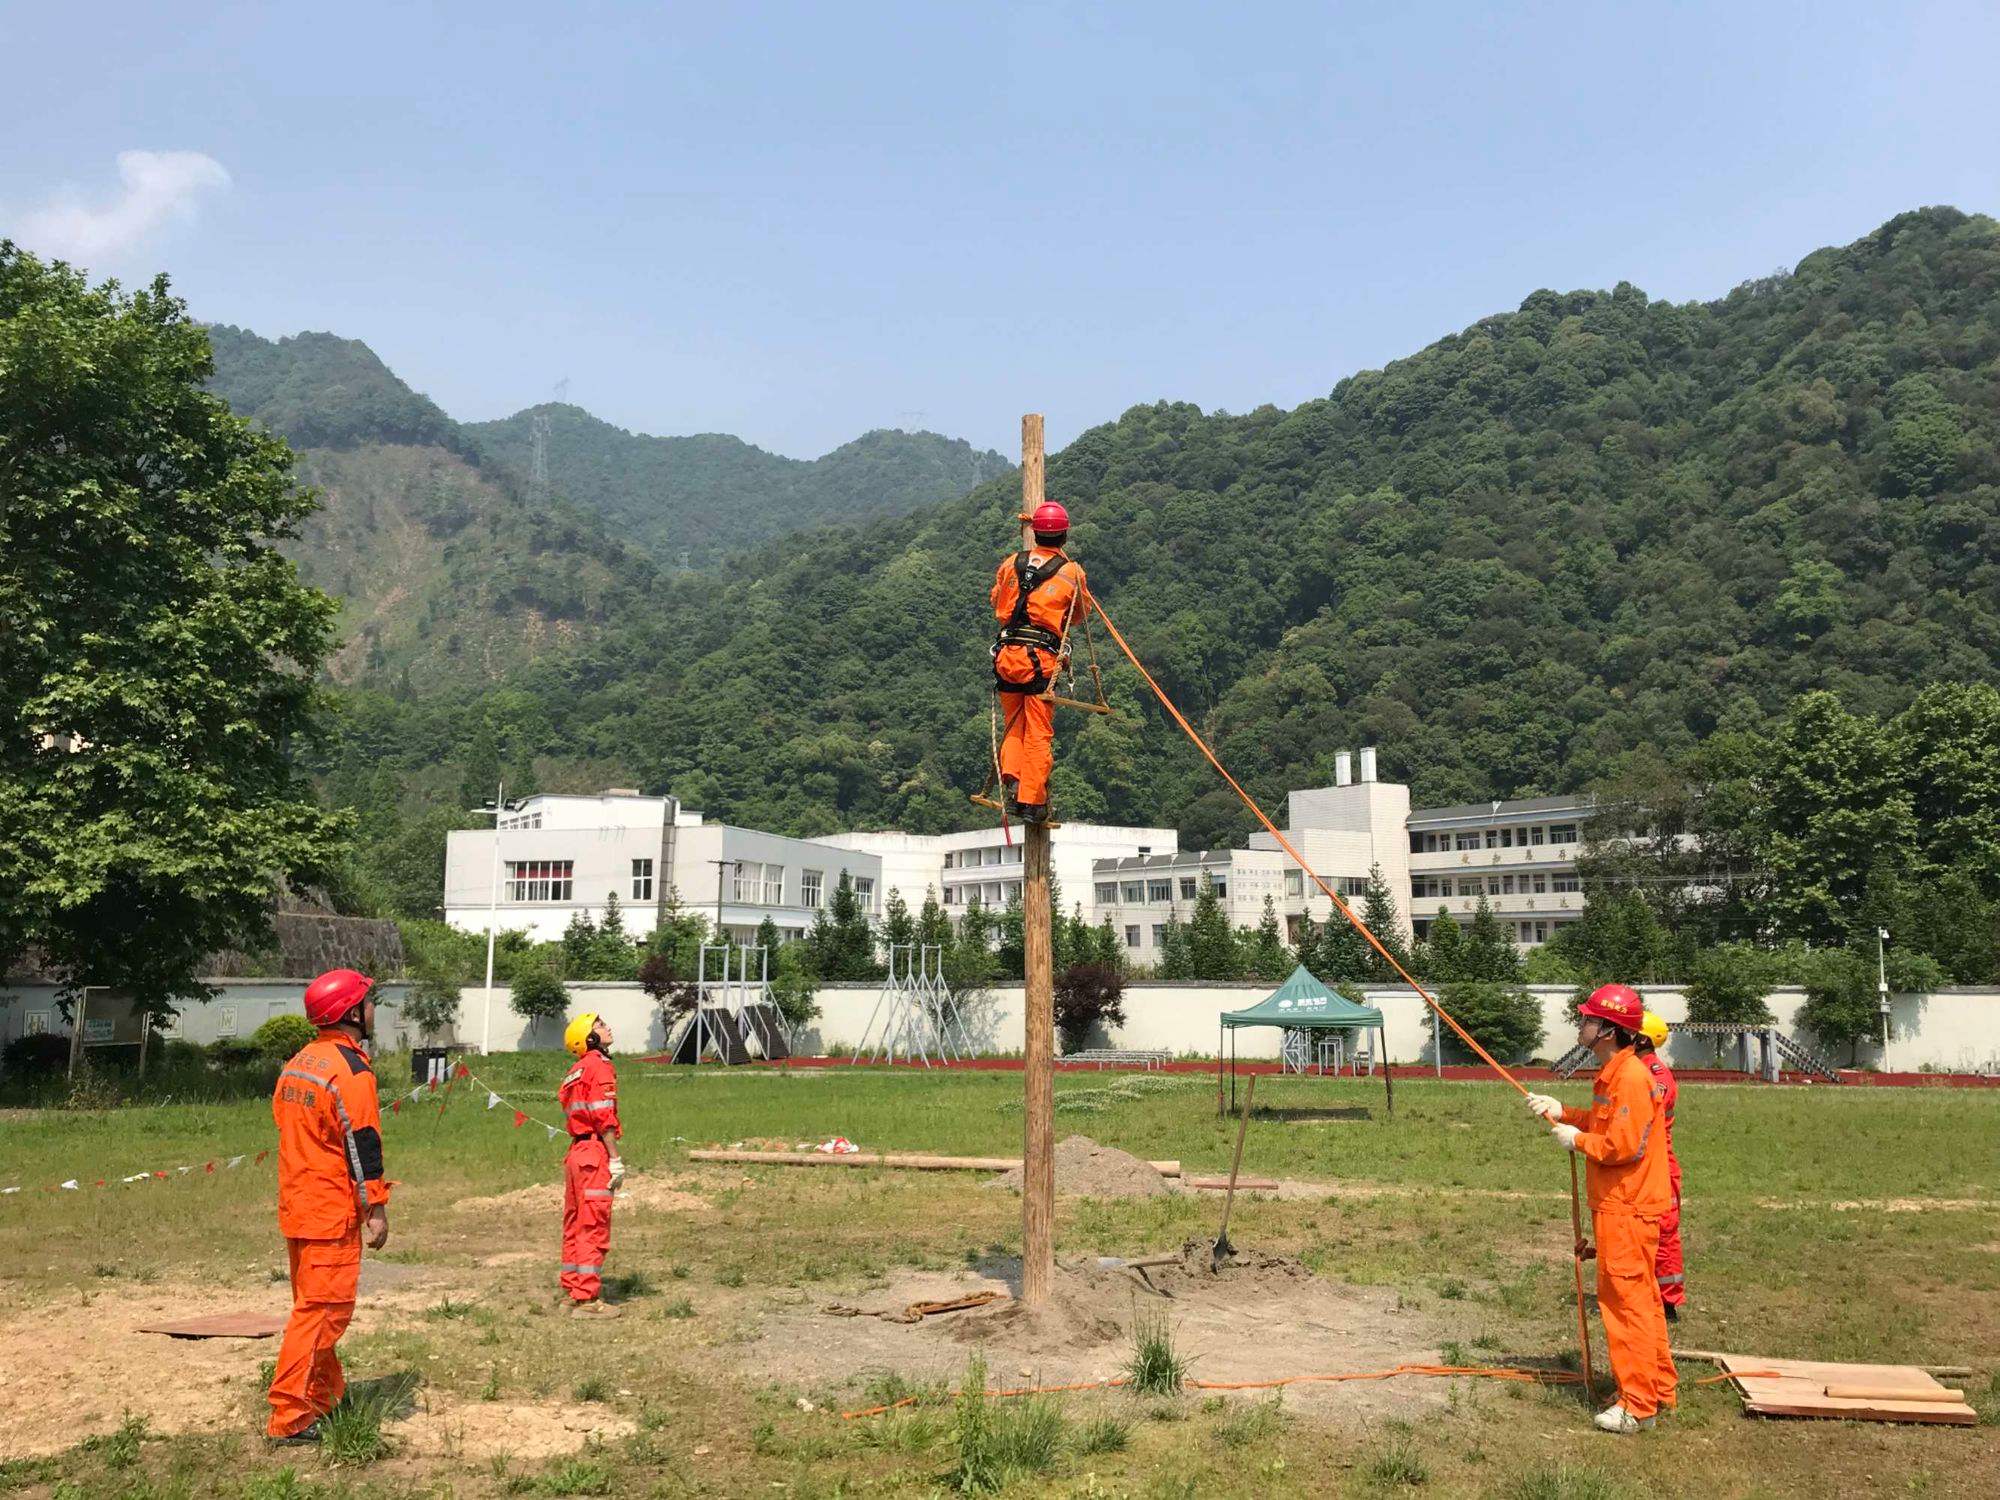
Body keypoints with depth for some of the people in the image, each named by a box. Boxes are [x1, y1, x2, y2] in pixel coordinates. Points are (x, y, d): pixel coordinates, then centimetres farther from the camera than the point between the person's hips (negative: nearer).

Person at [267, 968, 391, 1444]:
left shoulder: (296, 1063, 11)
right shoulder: (351, 1070, -16)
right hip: (333, 1211, -9)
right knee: (323, 1310, -4)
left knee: (312, 1304, 19)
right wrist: (375, 1210, -15)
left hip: (295, 1206, 9)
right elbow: (362, 1144, -19)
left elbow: (286, 1129, 16)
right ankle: (290, 1417, -4)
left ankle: (329, 1394, 32)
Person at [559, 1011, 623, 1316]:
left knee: (575, 1225, 15)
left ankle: (573, 1290, 23)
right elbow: (603, 1117, -17)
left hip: (575, 1151, 9)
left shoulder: (574, 1073, 17)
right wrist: (616, 1159, -16)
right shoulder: (600, 1066, -10)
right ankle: (587, 1299, -5)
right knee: (594, 1227, -6)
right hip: (595, 1153, -9)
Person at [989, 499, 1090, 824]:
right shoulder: (1071, 572, 0)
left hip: (1007, 654, 3)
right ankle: (1032, 801, 2)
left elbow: (995, 601, 22)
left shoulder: (1010, 563, 6)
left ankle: (1011, 778, 1)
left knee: (1014, 724, 18)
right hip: (1043, 659, -3)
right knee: (1038, 733, 3)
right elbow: (1081, 613, 16)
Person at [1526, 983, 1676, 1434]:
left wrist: (1576, 1140, -12)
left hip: (1626, 1211, -11)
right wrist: (1562, 1112, 8)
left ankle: (1637, 1405, 5)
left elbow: (1624, 1145, -25)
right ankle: (1661, 1389, 29)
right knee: (1641, 1299, 18)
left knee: (1626, 1300, -3)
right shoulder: (1613, 1073, 12)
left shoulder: (1631, 1077, -21)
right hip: (1620, 1206, 11)